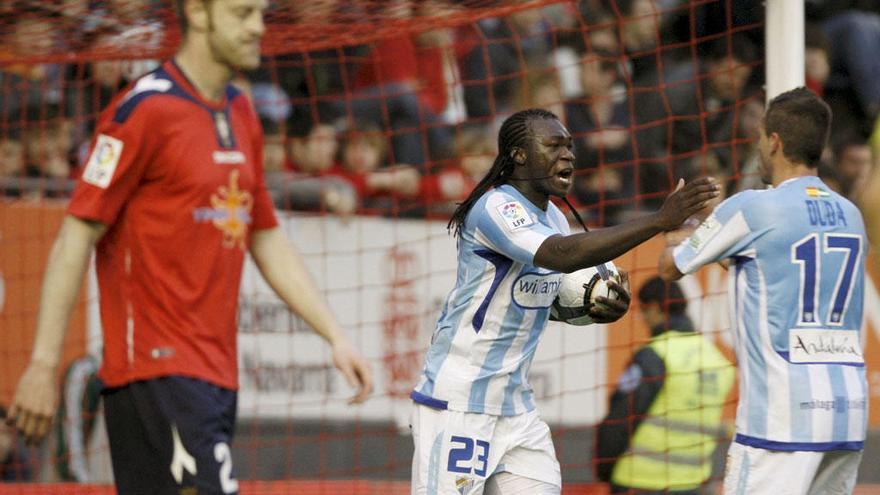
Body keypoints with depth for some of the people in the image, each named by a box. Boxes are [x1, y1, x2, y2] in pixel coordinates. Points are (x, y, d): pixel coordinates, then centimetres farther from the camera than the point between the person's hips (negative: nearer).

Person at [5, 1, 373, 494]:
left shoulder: (241, 115, 16)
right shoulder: (145, 109, -9)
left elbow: (268, 242, 24)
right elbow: (77, 236, -10)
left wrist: (336, 336, 17)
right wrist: (44, 364, -14)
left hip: (216, 373, 8)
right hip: (155, 369, -8)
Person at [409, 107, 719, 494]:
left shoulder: (552, 216, 9)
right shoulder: (494, 208, -17)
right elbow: (562, 255, -34)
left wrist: (598, 308, -3)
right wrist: (659, 220, -38)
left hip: (515, 404, 8)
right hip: (457, 404, -8)